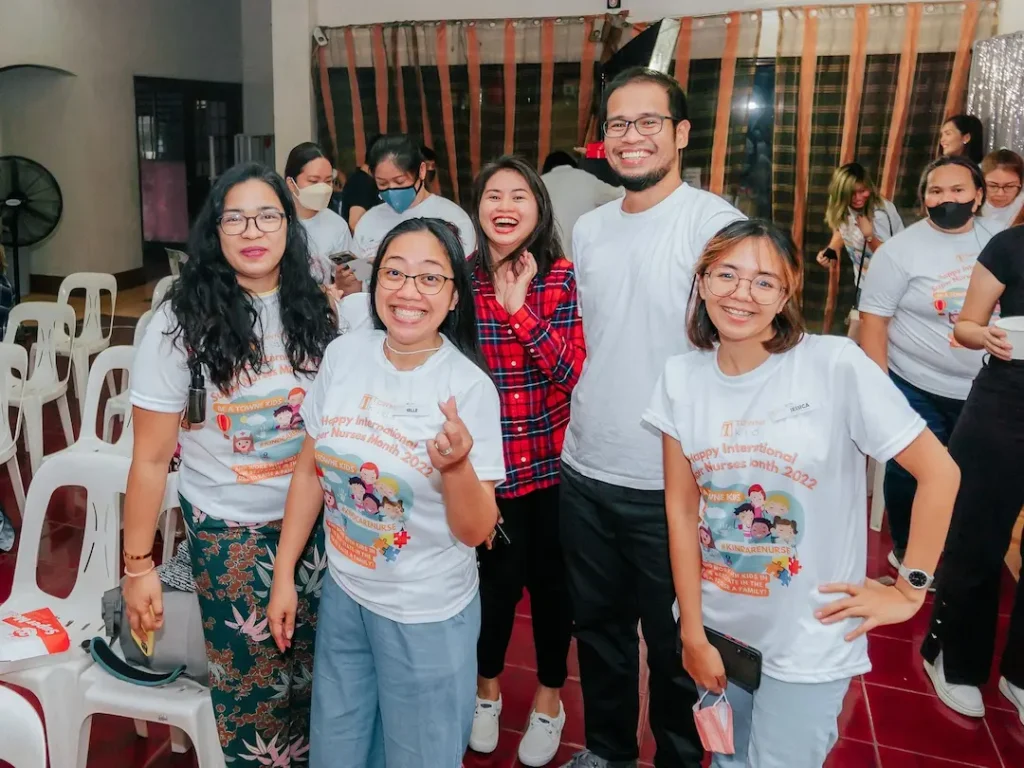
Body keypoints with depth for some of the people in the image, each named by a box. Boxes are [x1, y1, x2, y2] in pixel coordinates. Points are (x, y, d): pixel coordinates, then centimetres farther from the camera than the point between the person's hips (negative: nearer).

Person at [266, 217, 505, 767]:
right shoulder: (342, 356, -8)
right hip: (343, 595, 4)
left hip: (427, 616, -4)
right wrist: (284, 573, 6)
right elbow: (310, 470, 4)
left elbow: (477, 531, -16)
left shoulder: (469, 387, -19)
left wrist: (456, 466, -35)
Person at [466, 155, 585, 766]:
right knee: (497, 575, 13)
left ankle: (550, 697, 37)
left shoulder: (562, 276, -6)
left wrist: (521, 308, -23)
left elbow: (572, 371, -16)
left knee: (550, 578, 12)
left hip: (553, 460, 0)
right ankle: (487, 687, 40)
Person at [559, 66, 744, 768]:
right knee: (598, 624, 21)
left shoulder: (715, 223, -11)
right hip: (585, 472, 6)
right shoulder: (588, 230, 8)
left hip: (671, 480, -5)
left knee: (675, 643, 12)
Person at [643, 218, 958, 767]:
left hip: (808, 645, -4)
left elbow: (939, 473, -11)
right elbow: (681, 508, -3)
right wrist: (693, 633, -3)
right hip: (717, 629, 4)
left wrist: (909, 591, -7)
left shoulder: (836, 366, -17)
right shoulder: (681, 378, -5)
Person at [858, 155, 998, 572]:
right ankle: (907, 553, 28)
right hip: (918, 389, -4)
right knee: (912, 474, 3)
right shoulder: (901, 249, -10)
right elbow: (873, 320, -12)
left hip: (986, 390, 4)